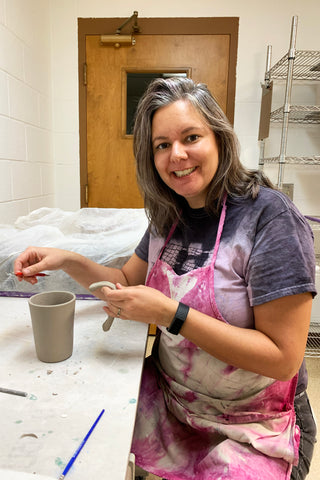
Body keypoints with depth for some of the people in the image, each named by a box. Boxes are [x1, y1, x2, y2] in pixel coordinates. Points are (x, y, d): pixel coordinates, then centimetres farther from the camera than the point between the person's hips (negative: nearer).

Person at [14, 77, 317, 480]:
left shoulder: (269, 215, -21)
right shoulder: (170, 216, -1)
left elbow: (284, 359, -22)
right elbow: (128, 281, 11)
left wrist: (171, 314, -28)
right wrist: (67, 261, -5)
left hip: (252, 431, -3)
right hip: (167, 400, 5)